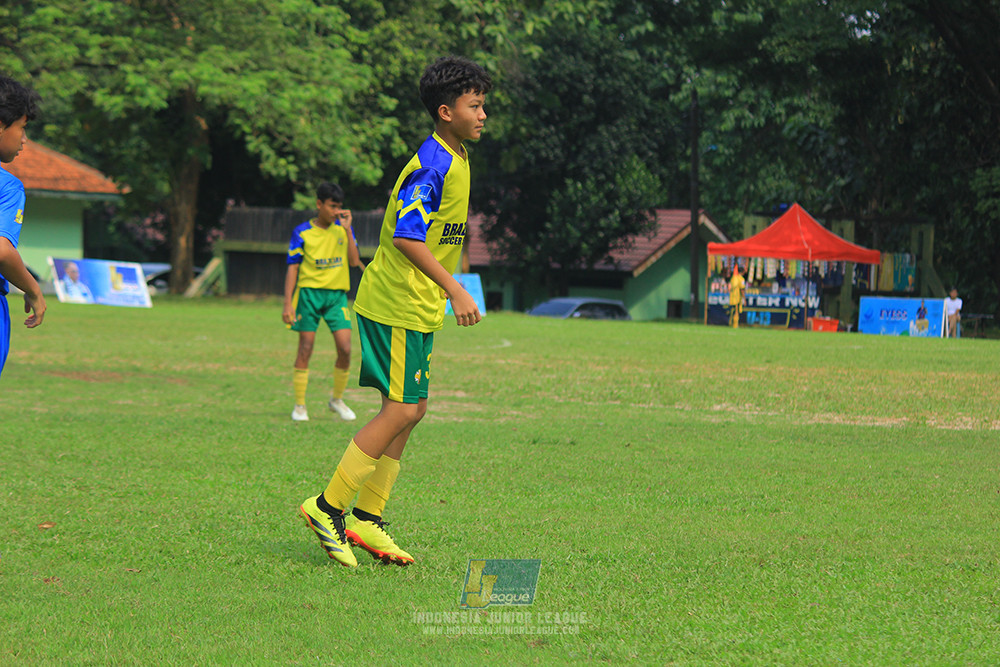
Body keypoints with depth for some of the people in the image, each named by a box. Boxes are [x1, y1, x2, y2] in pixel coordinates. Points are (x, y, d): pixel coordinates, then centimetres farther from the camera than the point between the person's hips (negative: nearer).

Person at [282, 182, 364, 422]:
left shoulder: (343, 229, 8)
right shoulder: (302, 232, 0)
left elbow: (355, 261, -3)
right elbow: (292, 267, 0)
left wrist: (348, 230, -9)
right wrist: (288, 302, -6)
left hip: (337, 294, 2)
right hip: (309, 292, -2)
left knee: (345, 348, -8)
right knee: (306, 348, -3)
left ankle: (337, 399, 12)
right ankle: (299, 405, 6)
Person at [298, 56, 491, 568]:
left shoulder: (454, 159, 13)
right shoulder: (434, 164, -18)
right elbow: (407, 237, -25)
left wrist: (444, 291, 24)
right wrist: (455, 290, -26)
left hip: (415, 306, 10)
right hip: (398, 307, -10)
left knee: (409, 409, 10)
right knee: (402, 410, -10)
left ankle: (367, 519, 14)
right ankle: (328, 507, -3)